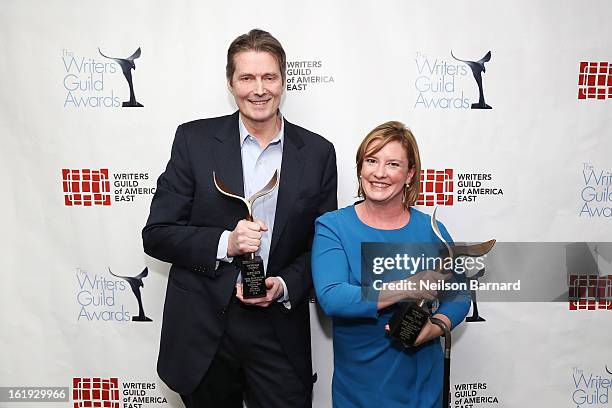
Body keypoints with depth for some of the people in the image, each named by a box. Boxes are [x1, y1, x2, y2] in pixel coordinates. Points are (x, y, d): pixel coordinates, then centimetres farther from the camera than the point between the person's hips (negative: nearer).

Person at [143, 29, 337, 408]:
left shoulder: (318, 152, -1)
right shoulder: (194, 139, -4)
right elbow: (157, 234, -4)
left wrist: (285, 286, -13)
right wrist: (224, 242, -19)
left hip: (280, 329, 1)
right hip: (203, 330, 0)